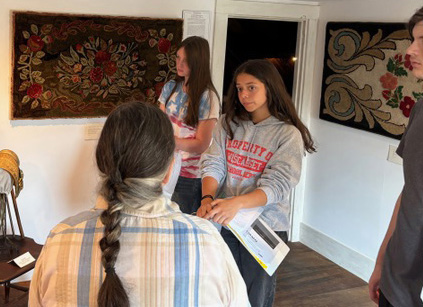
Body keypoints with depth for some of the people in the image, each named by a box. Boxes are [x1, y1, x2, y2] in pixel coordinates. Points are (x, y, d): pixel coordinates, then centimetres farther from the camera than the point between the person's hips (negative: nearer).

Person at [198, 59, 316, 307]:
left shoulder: (288, 134, -8)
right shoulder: (228, 124, 3)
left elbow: (277, 186, -18)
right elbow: (213, 165, -4)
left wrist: (237, 202, -34)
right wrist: (208, 199, -25)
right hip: (225, 222, 3)